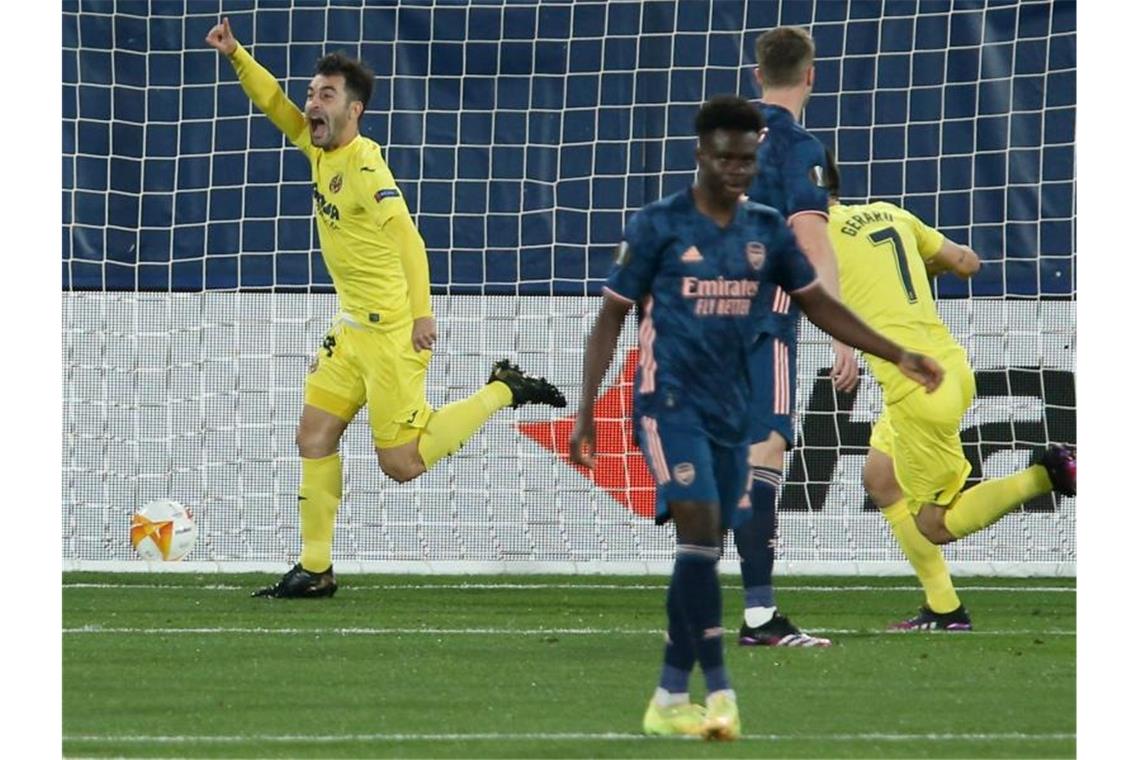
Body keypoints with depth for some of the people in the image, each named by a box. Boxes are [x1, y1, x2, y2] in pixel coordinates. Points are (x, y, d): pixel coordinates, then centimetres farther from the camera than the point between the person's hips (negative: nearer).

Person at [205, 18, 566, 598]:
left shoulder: (364, 168, -20)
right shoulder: (321, 149, 6)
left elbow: (405, 236, -28)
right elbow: (275, 105, 19)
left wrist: (421, 312, -37)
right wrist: (236, 57, 4)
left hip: (392, 330, -9)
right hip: (353, 328, 9)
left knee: (402, 463, -5)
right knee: (314, 437, 4)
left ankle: (502, 392, 9)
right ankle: (315, 569, 8)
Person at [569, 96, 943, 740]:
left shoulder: (768, 229, 8)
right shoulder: (657, 225, -5)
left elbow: (819, 305, 14)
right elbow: (612, 317, -1)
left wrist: (899, 357, 7)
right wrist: (586, 411, -6)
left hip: (733, 410, 5)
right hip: (671, 402, -5)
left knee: (705, 549, 5)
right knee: (700, 529, -19)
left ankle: (670, 698, 12)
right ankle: (719, 690, -21)